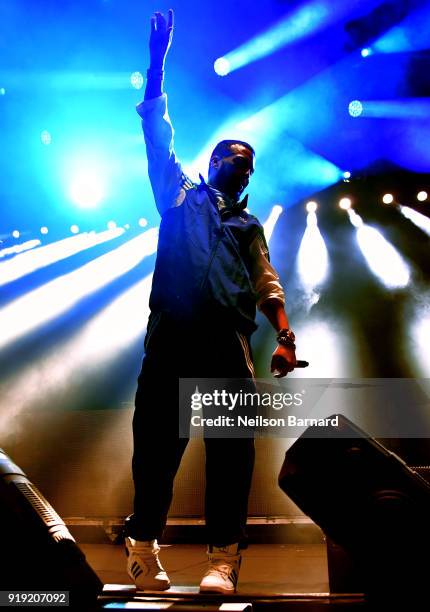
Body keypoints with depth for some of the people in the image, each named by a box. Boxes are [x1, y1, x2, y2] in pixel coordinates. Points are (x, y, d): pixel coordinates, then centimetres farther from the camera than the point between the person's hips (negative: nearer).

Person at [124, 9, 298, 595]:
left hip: (229, 339, 2)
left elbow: (268, 284, 16)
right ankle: (144, 546, 10)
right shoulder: (181, 194, 22)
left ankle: (224, 558, -2)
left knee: (232, 444, -7)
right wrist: (157, 63, 12)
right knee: (158, 438, -3)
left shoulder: (249, 225, 26)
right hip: (172, 330, -2)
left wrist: (285, 337, 1)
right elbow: (158, 134, 16)